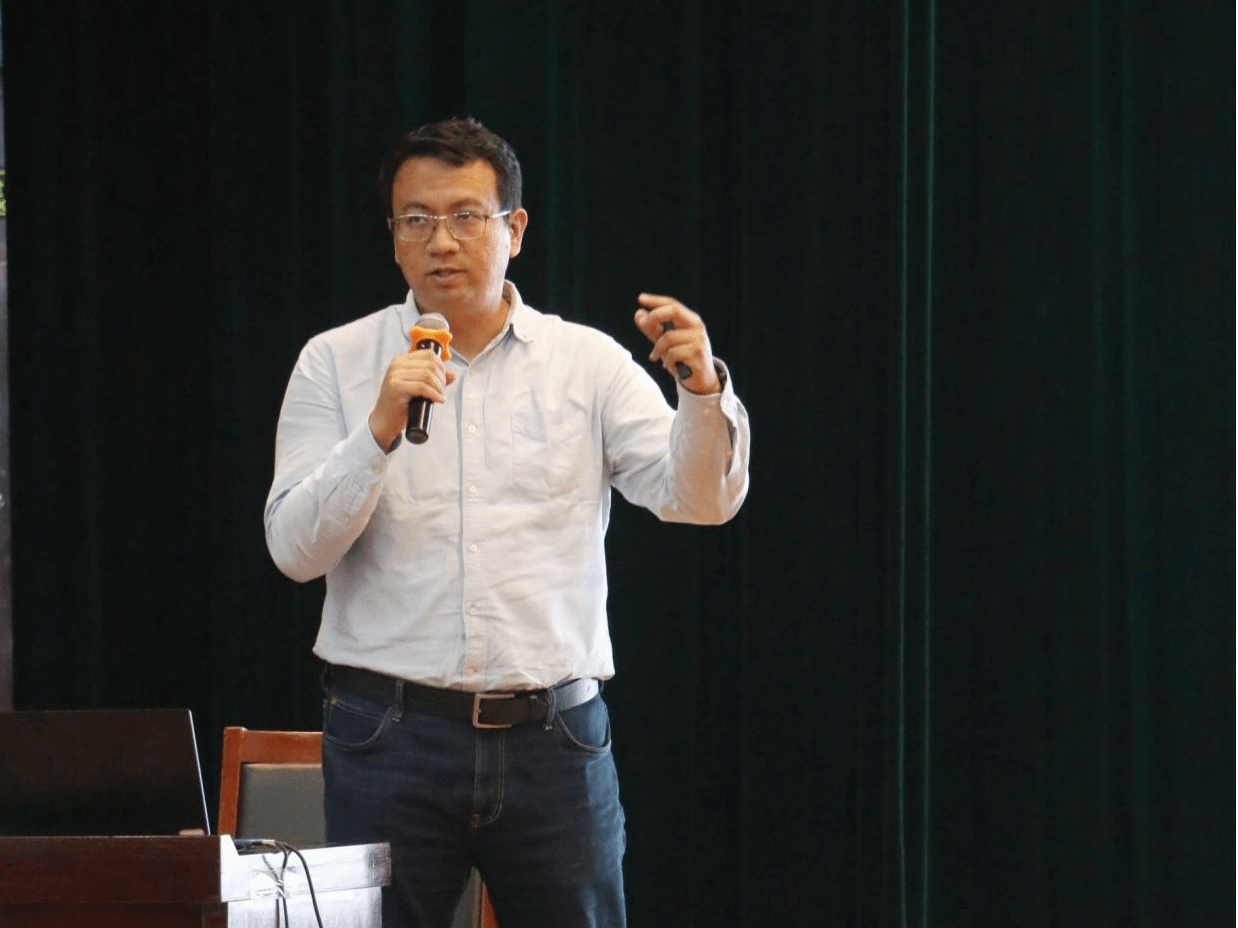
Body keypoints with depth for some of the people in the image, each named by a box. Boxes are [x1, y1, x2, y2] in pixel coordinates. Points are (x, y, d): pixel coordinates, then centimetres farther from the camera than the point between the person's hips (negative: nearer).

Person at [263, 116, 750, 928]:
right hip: (391, 733, -1)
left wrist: (704, 389, -23)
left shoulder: (587, 364, 7)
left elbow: (701, 498, -3)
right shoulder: (337, 364, 5)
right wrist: (380, 429, -19)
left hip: (555, 739, 1)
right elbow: (296, 548, -5)